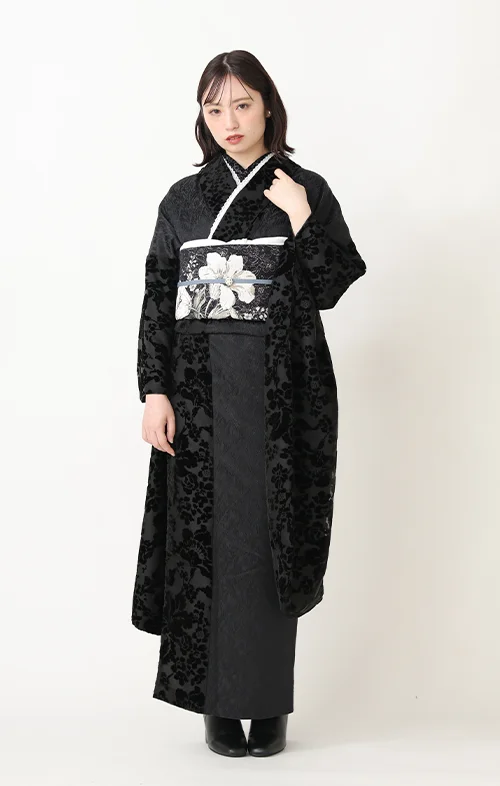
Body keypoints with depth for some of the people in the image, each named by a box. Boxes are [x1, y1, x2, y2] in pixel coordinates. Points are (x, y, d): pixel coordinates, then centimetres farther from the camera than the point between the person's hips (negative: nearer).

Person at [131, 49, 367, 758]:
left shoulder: (306, 190, 6)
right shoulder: (184, 199, 10)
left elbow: (330, 288, -1)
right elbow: (158, 301, 6)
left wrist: (301, 218, -13)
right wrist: (156, 393, -2)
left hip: (282, 387, -1)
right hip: (201, 388, 2)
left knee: (272, 537, 0)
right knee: (206, 539, 0)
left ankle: (271, 702, 12)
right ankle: (220, 700, 11)